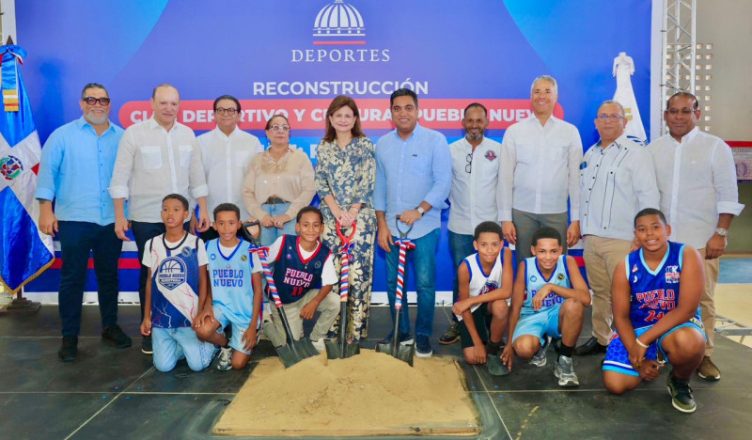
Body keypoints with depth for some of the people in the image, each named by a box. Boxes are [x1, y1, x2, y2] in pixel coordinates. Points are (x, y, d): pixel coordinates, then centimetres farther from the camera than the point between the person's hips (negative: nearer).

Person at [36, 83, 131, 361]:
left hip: (111, 220, 2)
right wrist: (46, 210, -8)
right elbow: (48, 172, -1)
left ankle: (110, 327, 27)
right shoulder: (63, 135, 1)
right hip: (74, 220, -2)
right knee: (72, 279, 4)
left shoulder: (122, 137, 6)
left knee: (109, 276, 13)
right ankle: (69, 337, 14)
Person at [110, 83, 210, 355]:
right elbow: (120, 177, -4)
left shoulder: (187, 134, 9)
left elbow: (197, 175, 12)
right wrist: (119, 216, -7)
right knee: (150, 273, 5)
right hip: (146, 218, -3)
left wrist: (203, 209, 8)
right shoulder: (134, 133, -3)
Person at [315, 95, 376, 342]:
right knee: (331, 272, 3)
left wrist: (351, 213, -12)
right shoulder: (324, 148, 10)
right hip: (331, 217, 3)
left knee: (359, 272, -5)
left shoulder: (365, 146, 3)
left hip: (360, 217, -2)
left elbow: (367, 183, -4)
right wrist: (337, 212, -9)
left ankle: (357, 328, 4)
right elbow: (321, 184, 5)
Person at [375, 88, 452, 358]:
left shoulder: (435, 140, -4)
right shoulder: (383, 144, 8)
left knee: (425, 283, -1)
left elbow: (443, 182, -8)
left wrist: (418, 211, -17)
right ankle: (401, 332, 26)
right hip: (392, 227, 4)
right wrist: (382, 224, 5)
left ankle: (423, 335, 16)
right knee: (393, 282, 9)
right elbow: (379, 186, 10)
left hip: (425, 226, -3)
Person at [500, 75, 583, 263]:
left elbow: (575, 177, 3)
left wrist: (576, 219, 0)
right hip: (522, 212, 0)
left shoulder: (570, 132, 4)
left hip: (557, 212, 0)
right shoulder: (514, 131, 3)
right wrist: (506, 218, 0)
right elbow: (506, 177, 3)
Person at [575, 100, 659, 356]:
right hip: (592, 237, 6)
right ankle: (600, 338, 26)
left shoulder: (636, 154, -5)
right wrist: (580, 226, 19)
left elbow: (648, 197, -9)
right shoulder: (590, 155, 16)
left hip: (621, 239, -6)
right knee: (599, 292, 14)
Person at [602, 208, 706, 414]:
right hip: (637, 328, 3)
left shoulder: (687, 255, -17)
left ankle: (679, 382, -2)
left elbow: (687, 309, -21)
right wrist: (637, 359, -16)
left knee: (689, 343, -39)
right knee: (615, 384, -12)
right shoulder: (625, 266, -10)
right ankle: (654, 358, 21)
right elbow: (621, 316, -5)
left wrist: (643, 342, -23)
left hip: (677, 325, -2)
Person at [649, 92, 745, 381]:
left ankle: (703, 355, 13)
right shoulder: (654, 148, 9)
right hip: (661, 238, 3)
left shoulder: (715, 147, 0)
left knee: (701, 298, 2)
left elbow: (728, 194, -2)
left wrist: (720, 234, -9)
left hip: (701, 239, -2)